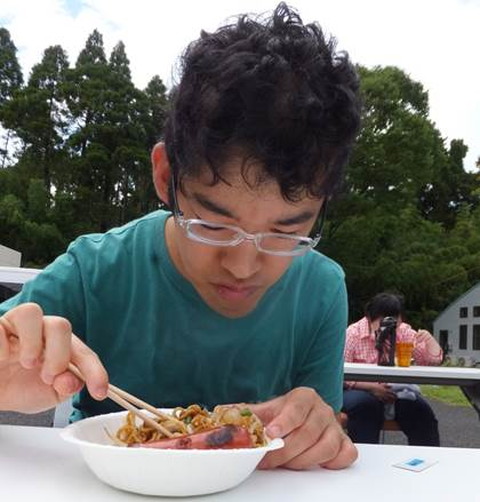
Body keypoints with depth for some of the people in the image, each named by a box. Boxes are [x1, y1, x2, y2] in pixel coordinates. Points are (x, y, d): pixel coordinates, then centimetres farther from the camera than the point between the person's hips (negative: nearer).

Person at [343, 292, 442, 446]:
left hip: (396, 391, 4)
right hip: (361, 391, -4)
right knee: (365, 407, -35)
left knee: (421, 411, -23)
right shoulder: (353, 333, -7)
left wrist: (429, 339, -11)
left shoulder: (404, 331, 7)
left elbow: (433, 360, 10)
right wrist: (372, 387, -26)